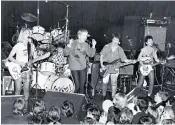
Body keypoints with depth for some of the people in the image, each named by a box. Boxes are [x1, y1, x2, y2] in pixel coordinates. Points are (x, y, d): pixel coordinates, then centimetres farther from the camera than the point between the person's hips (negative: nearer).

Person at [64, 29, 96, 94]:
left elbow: (91, 55, 3)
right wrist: (69, 45, -27)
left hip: (83, 68, 4)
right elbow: (66, 53, -13)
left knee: (82, 86, 8)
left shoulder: (86, 45, 6)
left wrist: (93, 46, -7)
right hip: (74, 68, -4)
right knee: (77, 86, -3)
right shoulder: (73, 43, -7)